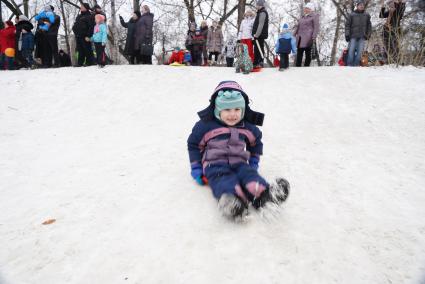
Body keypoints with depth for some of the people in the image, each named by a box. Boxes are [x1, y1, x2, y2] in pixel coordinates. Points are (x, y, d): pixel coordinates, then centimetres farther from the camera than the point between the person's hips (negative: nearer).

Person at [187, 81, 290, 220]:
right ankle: (230, 200, -67)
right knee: (224, 180, -36)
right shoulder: (206, 125, 1)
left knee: (249, 173, -29)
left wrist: (253, 163, 21)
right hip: (215, 164, -4)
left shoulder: (248, 127, 13)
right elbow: (194, 144, 10)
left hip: (239, 162, 4)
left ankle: (262, 194, -56)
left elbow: (256, 143, 31)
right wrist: (196, 168, 6)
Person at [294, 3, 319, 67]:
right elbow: (298, 27, 24)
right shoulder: (303, 17, 20)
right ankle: (298, 66, 5)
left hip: (308, 38, -6)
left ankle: (306, 67, 0)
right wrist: (294, 35, 18)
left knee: (308, 53, -3)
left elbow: (316, 27, -7)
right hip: (300, 38, 6)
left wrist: (314, 37, -18)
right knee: (299, 53, 2)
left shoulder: (314, 16, 0)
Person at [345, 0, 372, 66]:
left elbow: (369, 26, 19)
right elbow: (347, 25, 4)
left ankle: (356, 64, -2)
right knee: (351, 50, -9)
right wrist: (347, 34, -5)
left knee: (359, 51, -4)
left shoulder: (366, 15, 14)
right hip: (353, 36, -2)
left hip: (362, 36, 2)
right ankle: (349, 64, -7)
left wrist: (368, 34, 9)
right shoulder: (352, 15, 5)